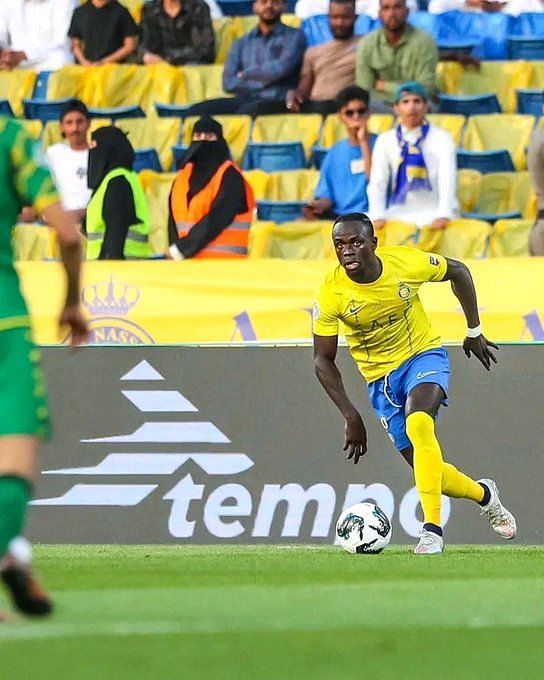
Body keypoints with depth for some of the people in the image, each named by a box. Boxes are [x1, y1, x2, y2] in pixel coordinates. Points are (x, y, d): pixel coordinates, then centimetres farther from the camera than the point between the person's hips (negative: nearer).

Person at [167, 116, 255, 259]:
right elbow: (174, 220, 9)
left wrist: (181, 248, -14)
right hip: (186, 264, 5)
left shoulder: (229, 176, -2)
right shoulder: (183, 177, 16)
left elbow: (217, 218, -12)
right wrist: (175, 247, -9)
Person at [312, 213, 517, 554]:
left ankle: (432, 529, -30)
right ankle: (484, 494, 32)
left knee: (418, 424, -32)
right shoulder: (331, 294, -20)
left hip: (424, 355, -2)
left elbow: (458, 272, 2)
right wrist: (352, 417, -16)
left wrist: (474, 331, 5)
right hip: (381, 378, 2)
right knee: (425, 467, 0)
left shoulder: (406, 263, -20)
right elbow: (323, 360, -10)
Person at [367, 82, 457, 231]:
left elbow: (448, 180, -12)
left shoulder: (442, 138, 0)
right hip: (399, 211, 3)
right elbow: (377, 182, -2)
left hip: (433, 213, -3)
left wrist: (443, 216, -30)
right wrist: (377, 217, -21)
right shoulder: (385, 140, 7)